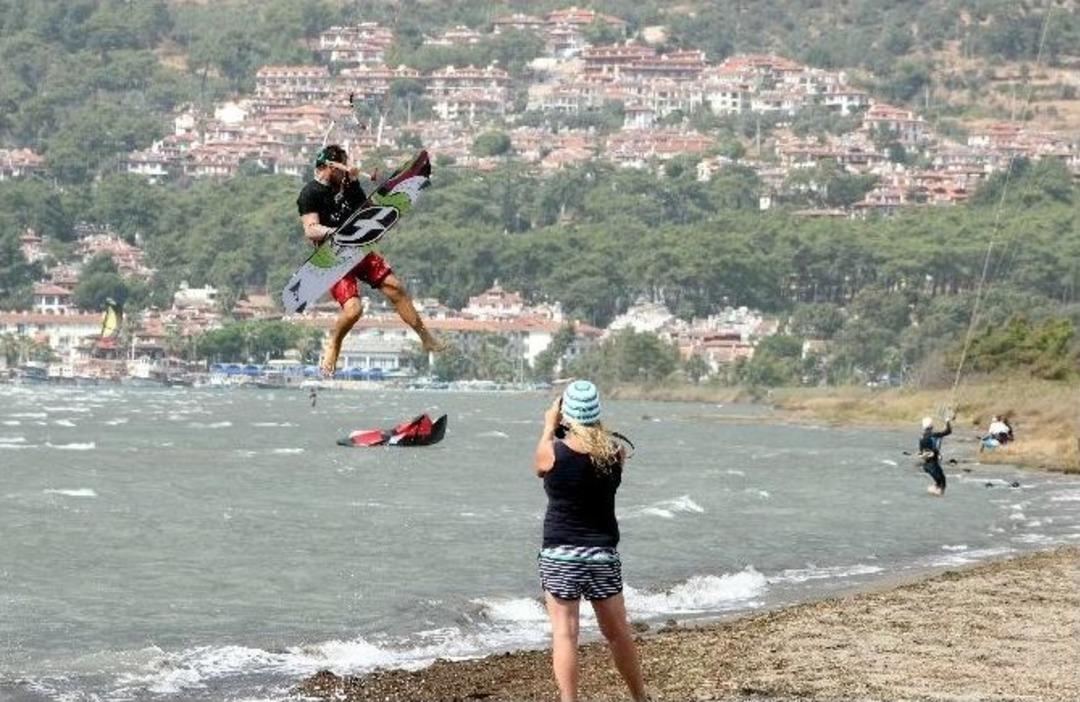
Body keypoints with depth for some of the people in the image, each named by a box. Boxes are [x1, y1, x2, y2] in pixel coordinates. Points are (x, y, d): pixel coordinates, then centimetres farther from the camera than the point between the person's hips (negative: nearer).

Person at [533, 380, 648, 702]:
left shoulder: (553, 451, -12)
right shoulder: (613, 452, -4)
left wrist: (549, 428, 20)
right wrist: (592, 427, 19)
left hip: (560, 554, -3)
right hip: (603, 553, 3)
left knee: (565, 632, -2)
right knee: (618, 632, 15)